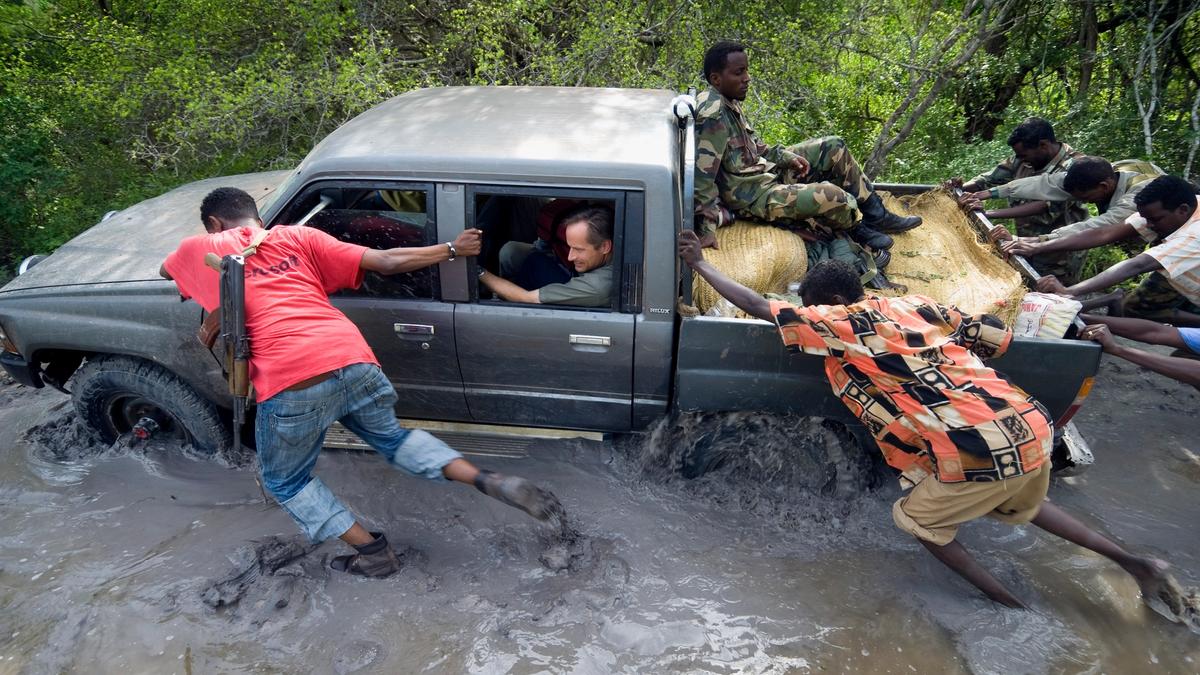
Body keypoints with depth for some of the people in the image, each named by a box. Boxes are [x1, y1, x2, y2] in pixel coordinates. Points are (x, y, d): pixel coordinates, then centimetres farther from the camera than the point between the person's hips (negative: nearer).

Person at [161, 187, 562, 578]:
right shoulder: (299, 237, 20)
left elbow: (166, 271, 43)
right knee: (393, 439, 28)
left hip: (290, 384, -3)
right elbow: (386, 263, 15)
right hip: (353, 361, 4)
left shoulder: (201, 249, 18)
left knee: (285, 482, 24)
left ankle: (372, 551, 21)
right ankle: (490, 482, 13)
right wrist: (452, 249, 25)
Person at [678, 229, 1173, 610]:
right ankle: (1135, 563, 40)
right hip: (1032, 425, 8)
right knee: (1020, 505, 37)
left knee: (918, 519, 20)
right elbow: (997, 336, 17)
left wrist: (699, 262, 10)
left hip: (981, 452, -8)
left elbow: (755, 304, -1)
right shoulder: (916, 304, 13)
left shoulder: (839, 323, -4)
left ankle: (1008, 605, 28)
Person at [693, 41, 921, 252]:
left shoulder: (729, 102, 6)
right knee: (831, 196, -27)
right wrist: (707, 228, -34)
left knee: (833, 147, 12)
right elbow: (702, 174, -32)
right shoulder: (713, 114, -26)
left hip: (764, 169, 11)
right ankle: (855, 230, 9)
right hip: (752, 196, -11)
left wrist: (786, 157, 3)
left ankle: (876, 215, 20)